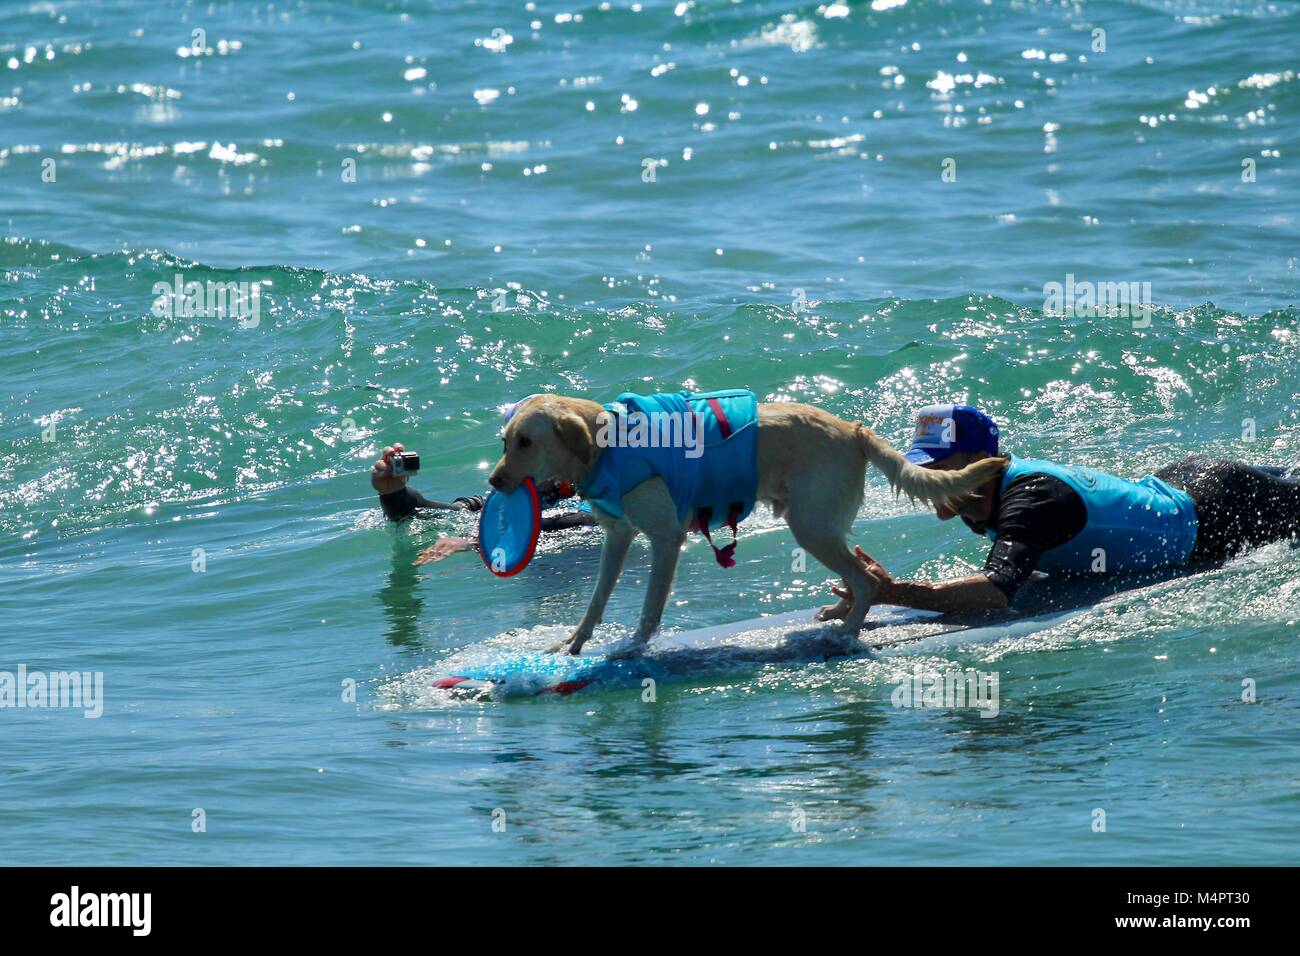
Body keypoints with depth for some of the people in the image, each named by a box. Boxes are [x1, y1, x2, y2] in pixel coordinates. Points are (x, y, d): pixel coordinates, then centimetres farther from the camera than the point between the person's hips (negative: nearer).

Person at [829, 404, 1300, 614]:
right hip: (1173, 483, 7)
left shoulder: (1031, 499, -43)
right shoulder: (976, 497, -15)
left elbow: (998, 590, -61)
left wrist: (896, 593, -68)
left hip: (1219, 506, -7)